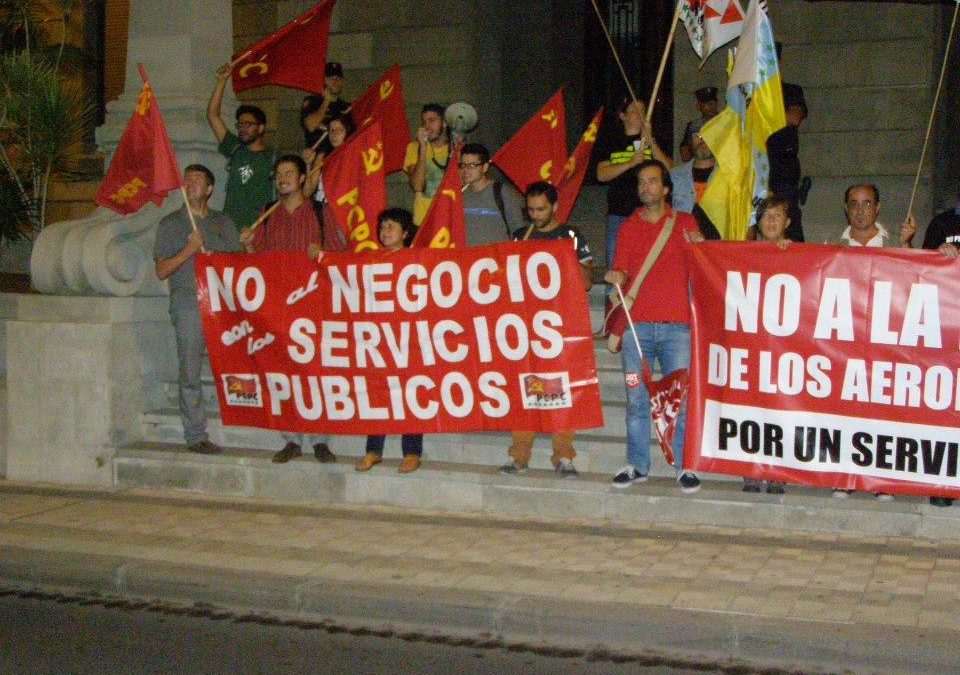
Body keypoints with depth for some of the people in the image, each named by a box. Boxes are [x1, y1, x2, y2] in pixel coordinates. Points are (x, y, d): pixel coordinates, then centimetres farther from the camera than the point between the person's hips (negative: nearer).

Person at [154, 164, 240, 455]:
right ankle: (196, 436, 2)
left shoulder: (224, 223, 18)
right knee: (190, 373, -3)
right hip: (188, 307, -2)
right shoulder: (171, 224, 10)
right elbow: (161, 271, 3)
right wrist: (189, 250, -10)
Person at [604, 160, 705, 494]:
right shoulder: (628, 227, 15)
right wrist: (616, 277, -9)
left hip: (676, 325, -1)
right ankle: (637, 465, 10)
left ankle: (685, 467, 1)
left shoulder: (684, 223, 11)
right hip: (636, 324, 2)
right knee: (637, 398, 2)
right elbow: (622, 273, 14)